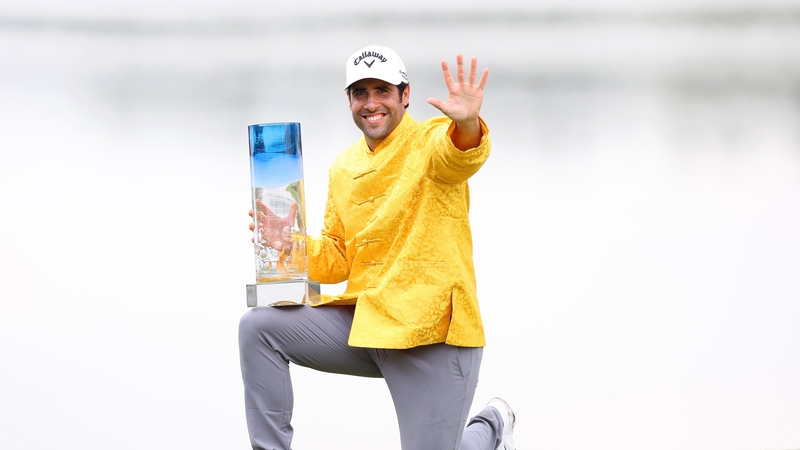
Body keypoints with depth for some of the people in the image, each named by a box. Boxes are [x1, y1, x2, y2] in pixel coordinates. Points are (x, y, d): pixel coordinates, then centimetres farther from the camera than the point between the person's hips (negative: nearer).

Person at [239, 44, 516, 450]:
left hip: (431, 331, -6)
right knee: (259, 327, -9)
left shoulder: (430, 142, -6)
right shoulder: (344, 168, 13)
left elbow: (459, 155, -32)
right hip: (363, 324, 6)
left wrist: (466, 123, -56)